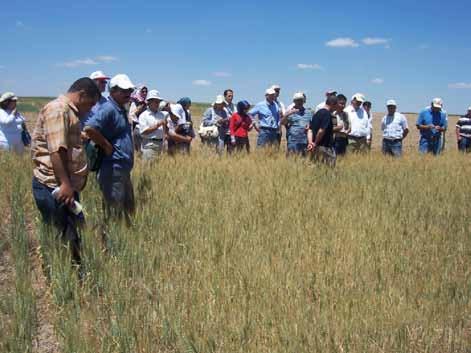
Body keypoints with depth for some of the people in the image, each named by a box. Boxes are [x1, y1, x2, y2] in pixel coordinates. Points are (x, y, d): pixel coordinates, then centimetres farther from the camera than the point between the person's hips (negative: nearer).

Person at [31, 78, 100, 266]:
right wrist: (65, 183, -25)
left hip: (68, 185, 10)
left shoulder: (71, 112, 20)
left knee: (74, 234, 15)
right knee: (61, 237, -3)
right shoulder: (58, 109, -14)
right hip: (53, 186, -10)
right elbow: (56, 150, -23)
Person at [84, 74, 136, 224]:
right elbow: (89, 128, -30)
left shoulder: (121, 110, 14)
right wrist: (107, 147, -20)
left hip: (124, 169, 10)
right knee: (114, 214, -2)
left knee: (128, 210, 19)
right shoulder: (109, 109, -16)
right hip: (113, 169, -10)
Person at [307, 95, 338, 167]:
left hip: (316, 147, 9)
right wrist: (315, 144, -9)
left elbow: (310, 130, 11)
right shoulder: (327, 114, -13)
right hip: (325, 147, -9)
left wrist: (310, 142, 0)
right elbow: (321, 131, -21)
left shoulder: (317, 113, 14)